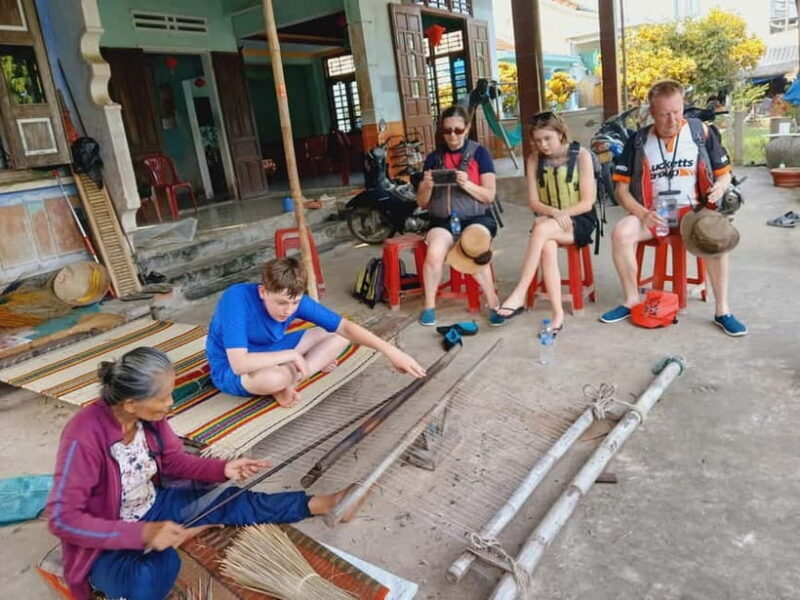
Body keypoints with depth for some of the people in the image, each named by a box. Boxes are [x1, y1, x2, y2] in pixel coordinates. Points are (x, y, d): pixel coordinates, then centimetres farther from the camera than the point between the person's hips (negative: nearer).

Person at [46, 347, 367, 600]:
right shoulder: (85, 436, -34)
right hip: (107, 539, -6)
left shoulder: (149, 416, -14)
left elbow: (172, 460, 2)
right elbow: (63, 519, -29)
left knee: (230, 502, -5)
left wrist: (223, 468, -14)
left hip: (151, 506, 6)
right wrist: (143, 534, -34)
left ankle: (316, 504, 4)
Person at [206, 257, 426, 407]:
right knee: (275, 378, -42)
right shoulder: (236, 299, -33)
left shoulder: (294, 300, -18)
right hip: (230, 370, -6)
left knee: (339, 336, -4)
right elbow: (239, 364, -42)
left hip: (270, 352, 6)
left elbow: (344, 326, -17)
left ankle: (290, 380, -13)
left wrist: (390, 351, -27)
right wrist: (291, 355, -35)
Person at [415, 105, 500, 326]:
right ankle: (429, 306, -10)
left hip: (477, 218, -2)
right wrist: (427, 186, -12)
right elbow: (422, 203, 10)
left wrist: (467, 184, -20)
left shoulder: (479, 153, 3)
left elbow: (489, 196, -3)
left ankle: (493, 303, -14)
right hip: (442, 220, 2)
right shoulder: (433, 158, 10)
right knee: (434, 253, -29)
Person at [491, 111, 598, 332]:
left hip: (580, 220, -3)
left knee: (541, 230, -35)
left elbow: (587, 202, -8)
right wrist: (553, 212, -19)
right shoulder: (534, 159, 4)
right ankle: (557, 313, -33)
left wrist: (560, 214, -21)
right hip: (548, 221, 3)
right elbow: (534, 202, 1)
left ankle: (519, 296, -35)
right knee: (547, 247, -34)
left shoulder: (581, 155, -5)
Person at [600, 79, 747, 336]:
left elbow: (724, 173, 9)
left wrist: (720, 187, -16)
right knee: (621, 233, -29)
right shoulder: (638, 141, 0)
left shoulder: (700, 132, 1)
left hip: (692, 210, 0)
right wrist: (643, 214, -18)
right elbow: (622, 189, -1)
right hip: (652, 213, 1)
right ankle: (631, 301, -12)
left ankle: (722, 310, -18)